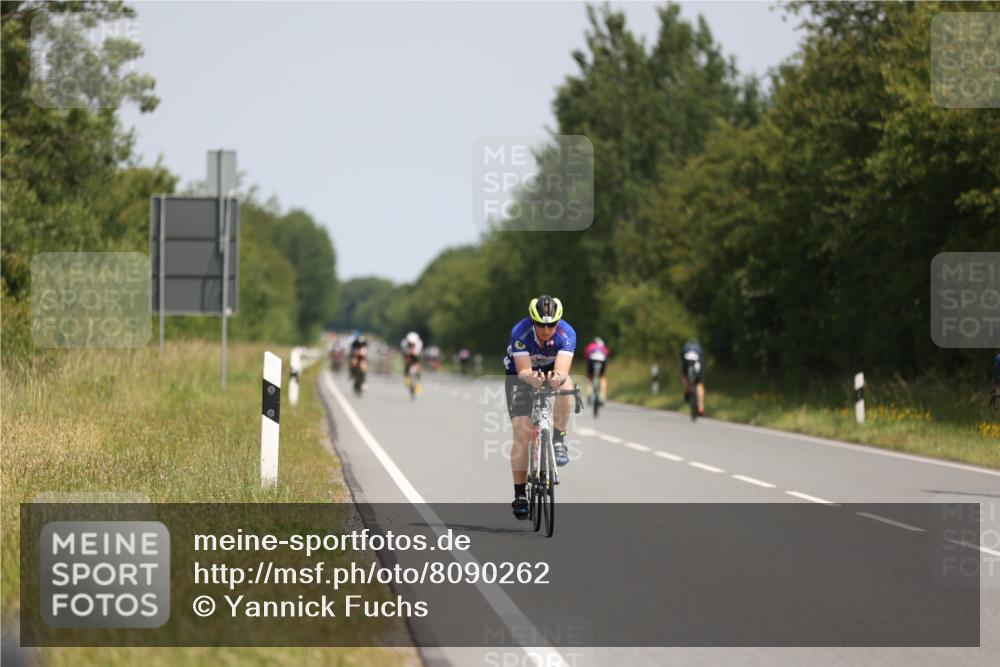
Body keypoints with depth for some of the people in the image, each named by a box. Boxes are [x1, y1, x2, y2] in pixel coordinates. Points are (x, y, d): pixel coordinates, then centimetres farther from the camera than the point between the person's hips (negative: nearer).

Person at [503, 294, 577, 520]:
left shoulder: (566, 333, -28)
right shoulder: (520, 332, -30)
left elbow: (563, 370, -39)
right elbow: (523, 370, -36)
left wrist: (557, 378, -62)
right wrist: (532, 378, -59)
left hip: (552, 372, 1)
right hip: (521, 375, -1)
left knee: (566, 385, -35)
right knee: (522, 433, -14)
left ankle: (558, 440, -16)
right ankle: (520, 494, -7)